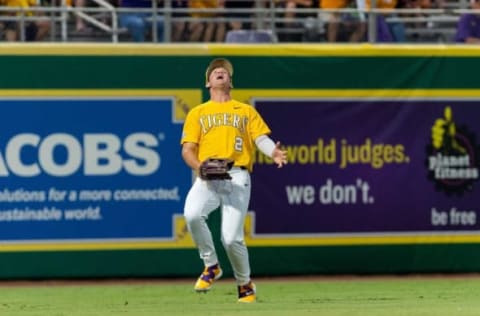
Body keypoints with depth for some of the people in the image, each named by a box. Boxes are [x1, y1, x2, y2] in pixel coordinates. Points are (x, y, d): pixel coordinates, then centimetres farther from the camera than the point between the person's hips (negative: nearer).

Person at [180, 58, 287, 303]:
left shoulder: (246, 111, 21)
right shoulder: (197, 113, 21)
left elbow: (261, 138, 8)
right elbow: (187, 149, 12)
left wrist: (273, 152, -16)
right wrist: (199, 167, -10)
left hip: (237, 176, -1)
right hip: (208, 178, 1)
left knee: (231, 237, -14)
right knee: (192, 214, -30)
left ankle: (245, 285, 12)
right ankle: (211, 266, -7)